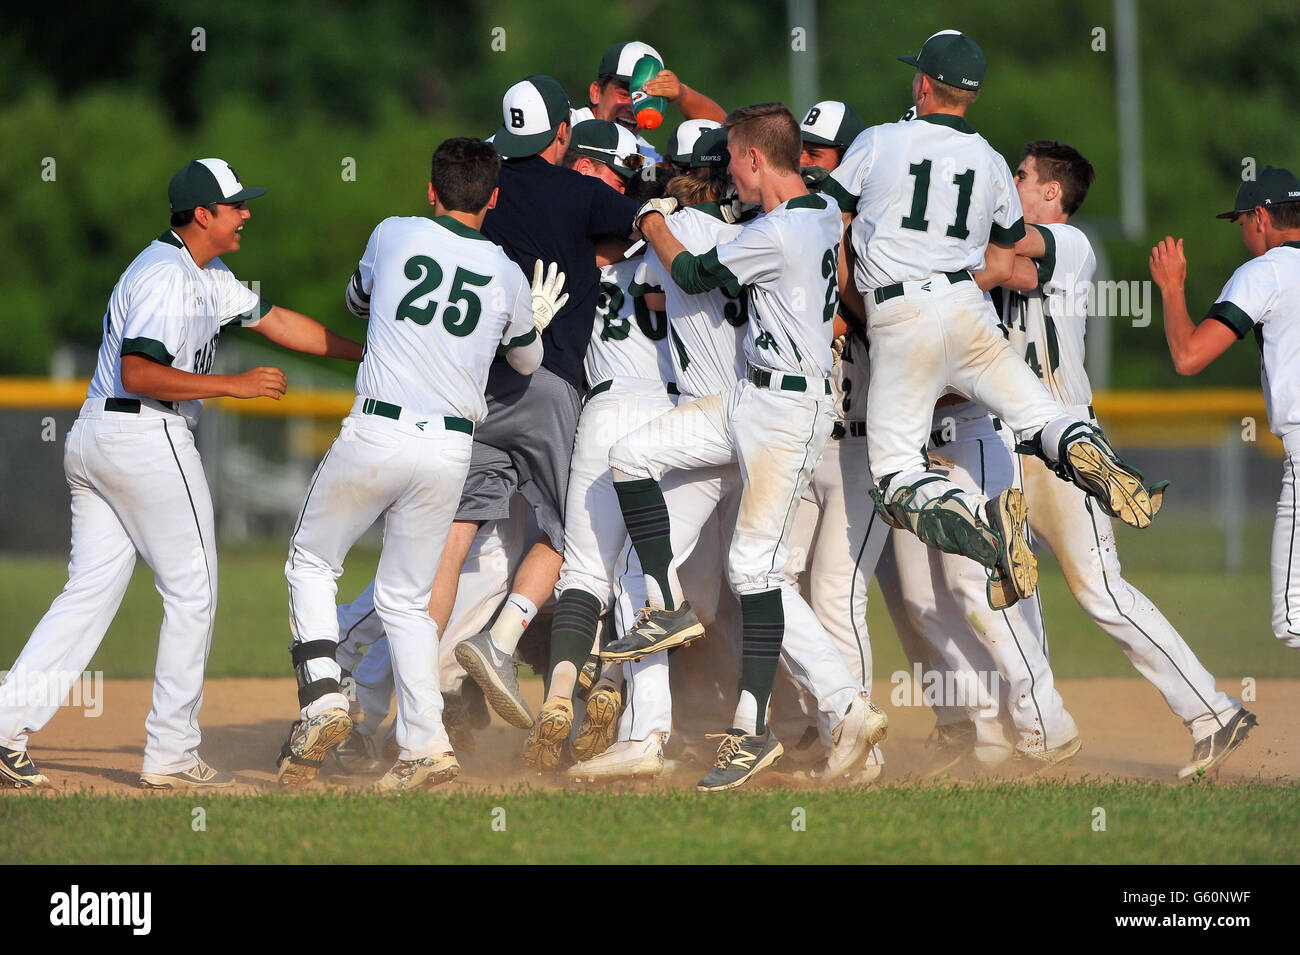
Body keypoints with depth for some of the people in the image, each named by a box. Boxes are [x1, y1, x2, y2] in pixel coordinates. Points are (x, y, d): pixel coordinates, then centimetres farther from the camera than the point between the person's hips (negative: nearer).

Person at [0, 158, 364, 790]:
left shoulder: (207, 278, 18)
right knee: (192, 592, -1)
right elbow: (140, 374, -22)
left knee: (90, 592, 7)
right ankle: (172, 756, 1)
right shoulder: (167, 277, -14)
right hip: (148, 436, -10)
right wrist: (234, 385, -22)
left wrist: (369, 354, 20)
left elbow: (275, 322, 22)